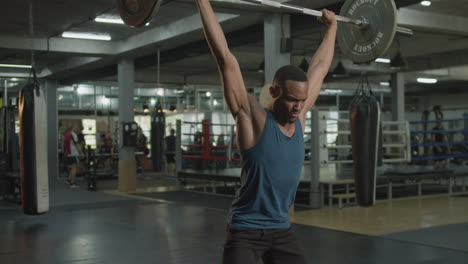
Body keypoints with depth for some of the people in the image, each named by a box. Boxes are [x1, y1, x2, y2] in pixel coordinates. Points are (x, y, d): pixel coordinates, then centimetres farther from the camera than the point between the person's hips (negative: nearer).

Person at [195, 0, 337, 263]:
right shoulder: (253, 119, -15)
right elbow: (226, 60, -19)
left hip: (282, 230, 7)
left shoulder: (300, 118, 2)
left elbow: (319, 68, 14)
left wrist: (332, 26, 24)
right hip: (246, 232, -7)